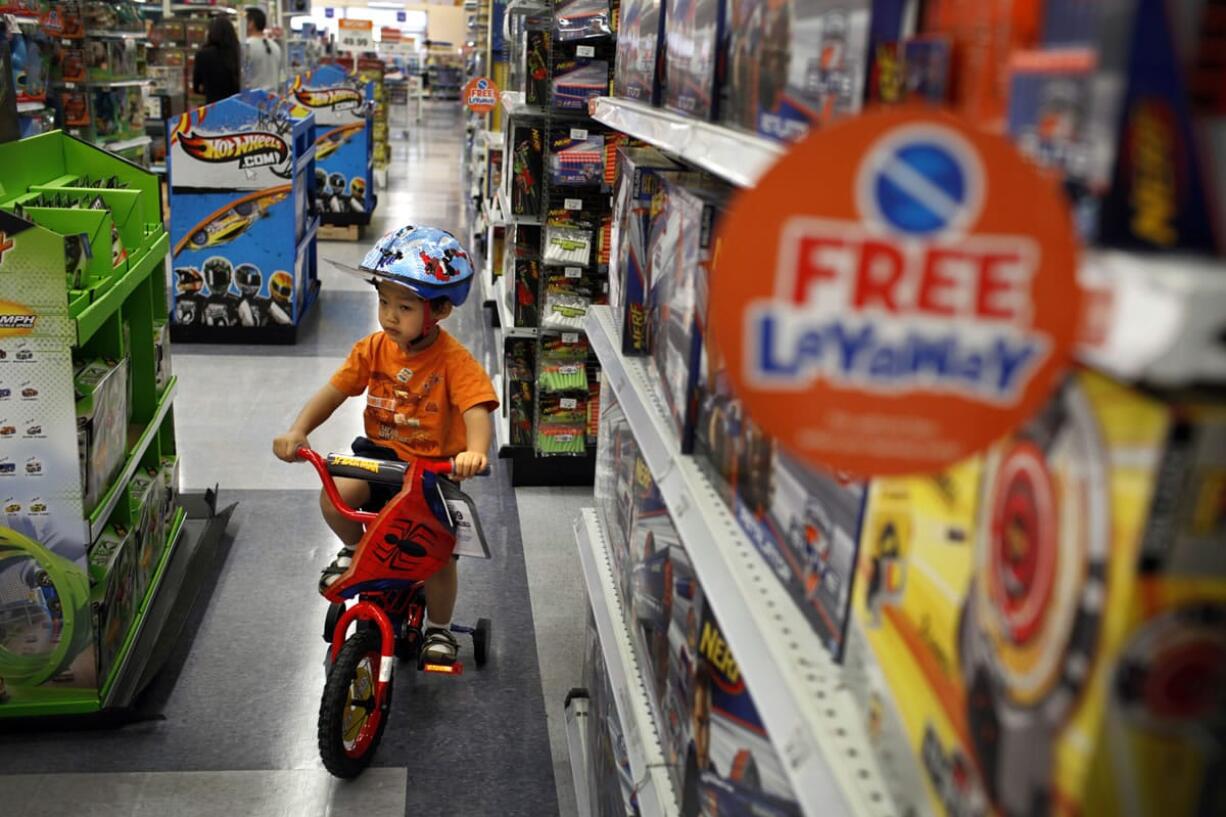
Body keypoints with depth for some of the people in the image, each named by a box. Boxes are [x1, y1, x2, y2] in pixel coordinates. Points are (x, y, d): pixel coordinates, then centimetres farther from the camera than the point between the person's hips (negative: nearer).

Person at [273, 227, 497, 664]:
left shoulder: (454, 360, -18)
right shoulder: (373, 349, -4)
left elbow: (477, 410, -30)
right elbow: (333, 392, -3)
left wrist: (475, 452, -51)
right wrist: (298, 431, -20)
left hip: (434, 465, -3)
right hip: (379, 452, 3)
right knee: (335, 496, -26)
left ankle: (439, 629, 22)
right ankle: (356, 549, 10)